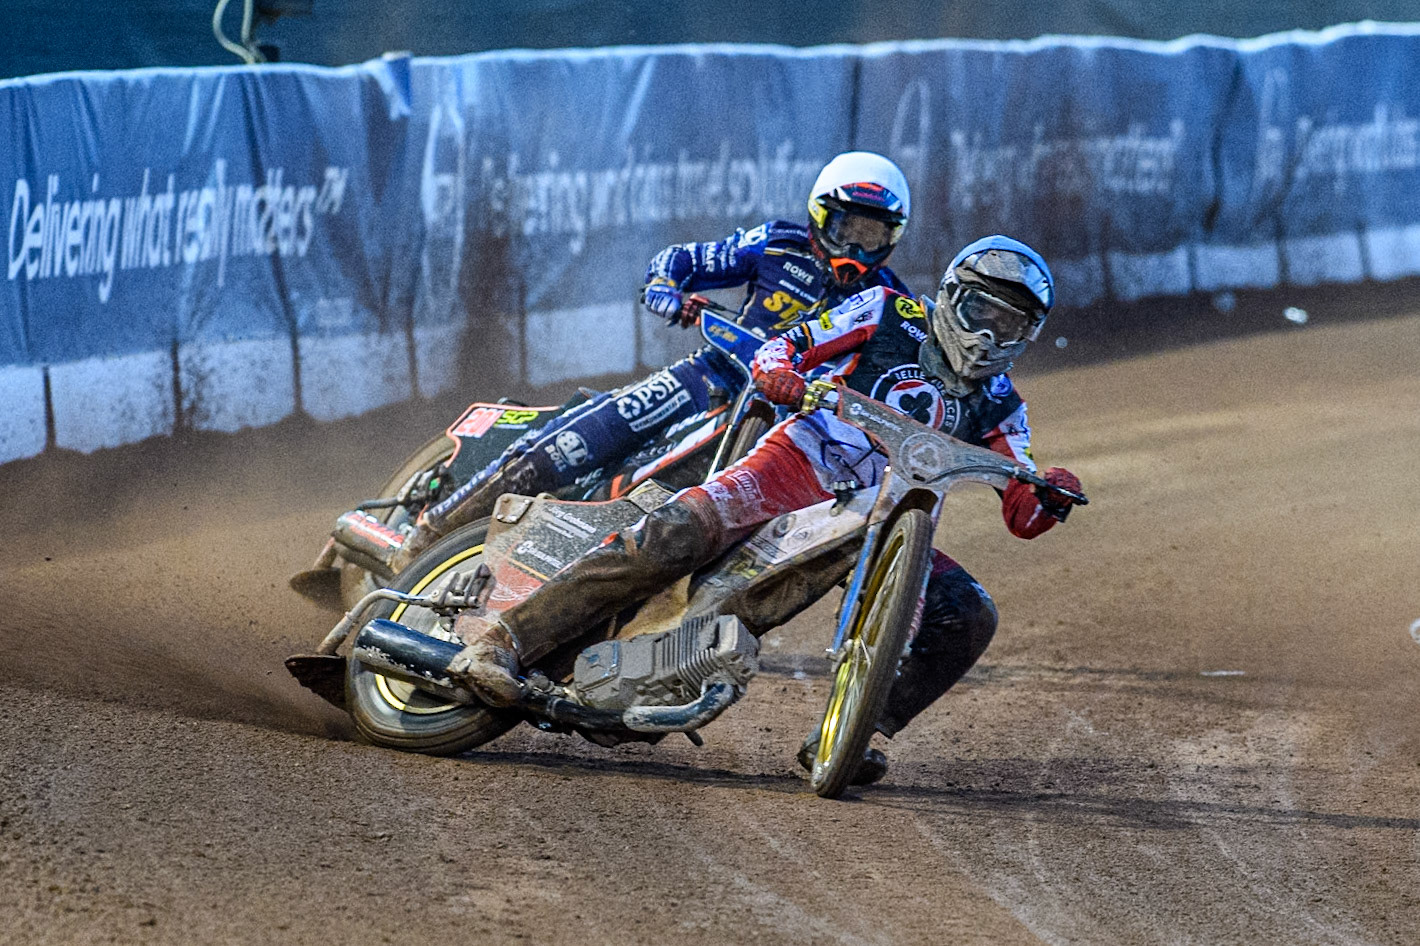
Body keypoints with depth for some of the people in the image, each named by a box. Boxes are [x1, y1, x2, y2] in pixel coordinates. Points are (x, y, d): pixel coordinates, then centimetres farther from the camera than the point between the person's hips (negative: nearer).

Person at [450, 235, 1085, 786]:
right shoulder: (890, 316, 7)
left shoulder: (998, 407, 14)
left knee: (968, 618, -17)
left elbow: (1023, 517, 8)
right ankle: (510, 636, -33)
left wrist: (1051, 496, -16)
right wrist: (779, 371, -21)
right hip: (800, 465, -4)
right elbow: (783, 347, 4)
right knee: (679, 531, -29)